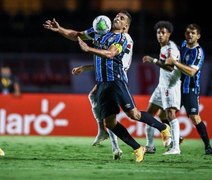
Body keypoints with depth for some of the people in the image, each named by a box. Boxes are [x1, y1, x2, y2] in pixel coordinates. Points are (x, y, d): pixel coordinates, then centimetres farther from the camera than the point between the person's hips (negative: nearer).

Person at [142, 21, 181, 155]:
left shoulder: (171, 48, -14)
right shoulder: (163, 48, 15)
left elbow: (170, 67, -26)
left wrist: (153, 61, -25)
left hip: (171, 86, -10)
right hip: (162, 85, 10)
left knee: (170, 114, -19)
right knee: (149, 113, 10)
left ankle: (176, 148, -23)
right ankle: (150, 146, 15)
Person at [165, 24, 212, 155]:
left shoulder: (199, 52, -15)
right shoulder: (183, 45, 8)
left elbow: (191, 72, -27)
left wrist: (175, 63, -30)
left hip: (190, 90, -7)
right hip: (177, 86, 7)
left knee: (195, 118, -15)